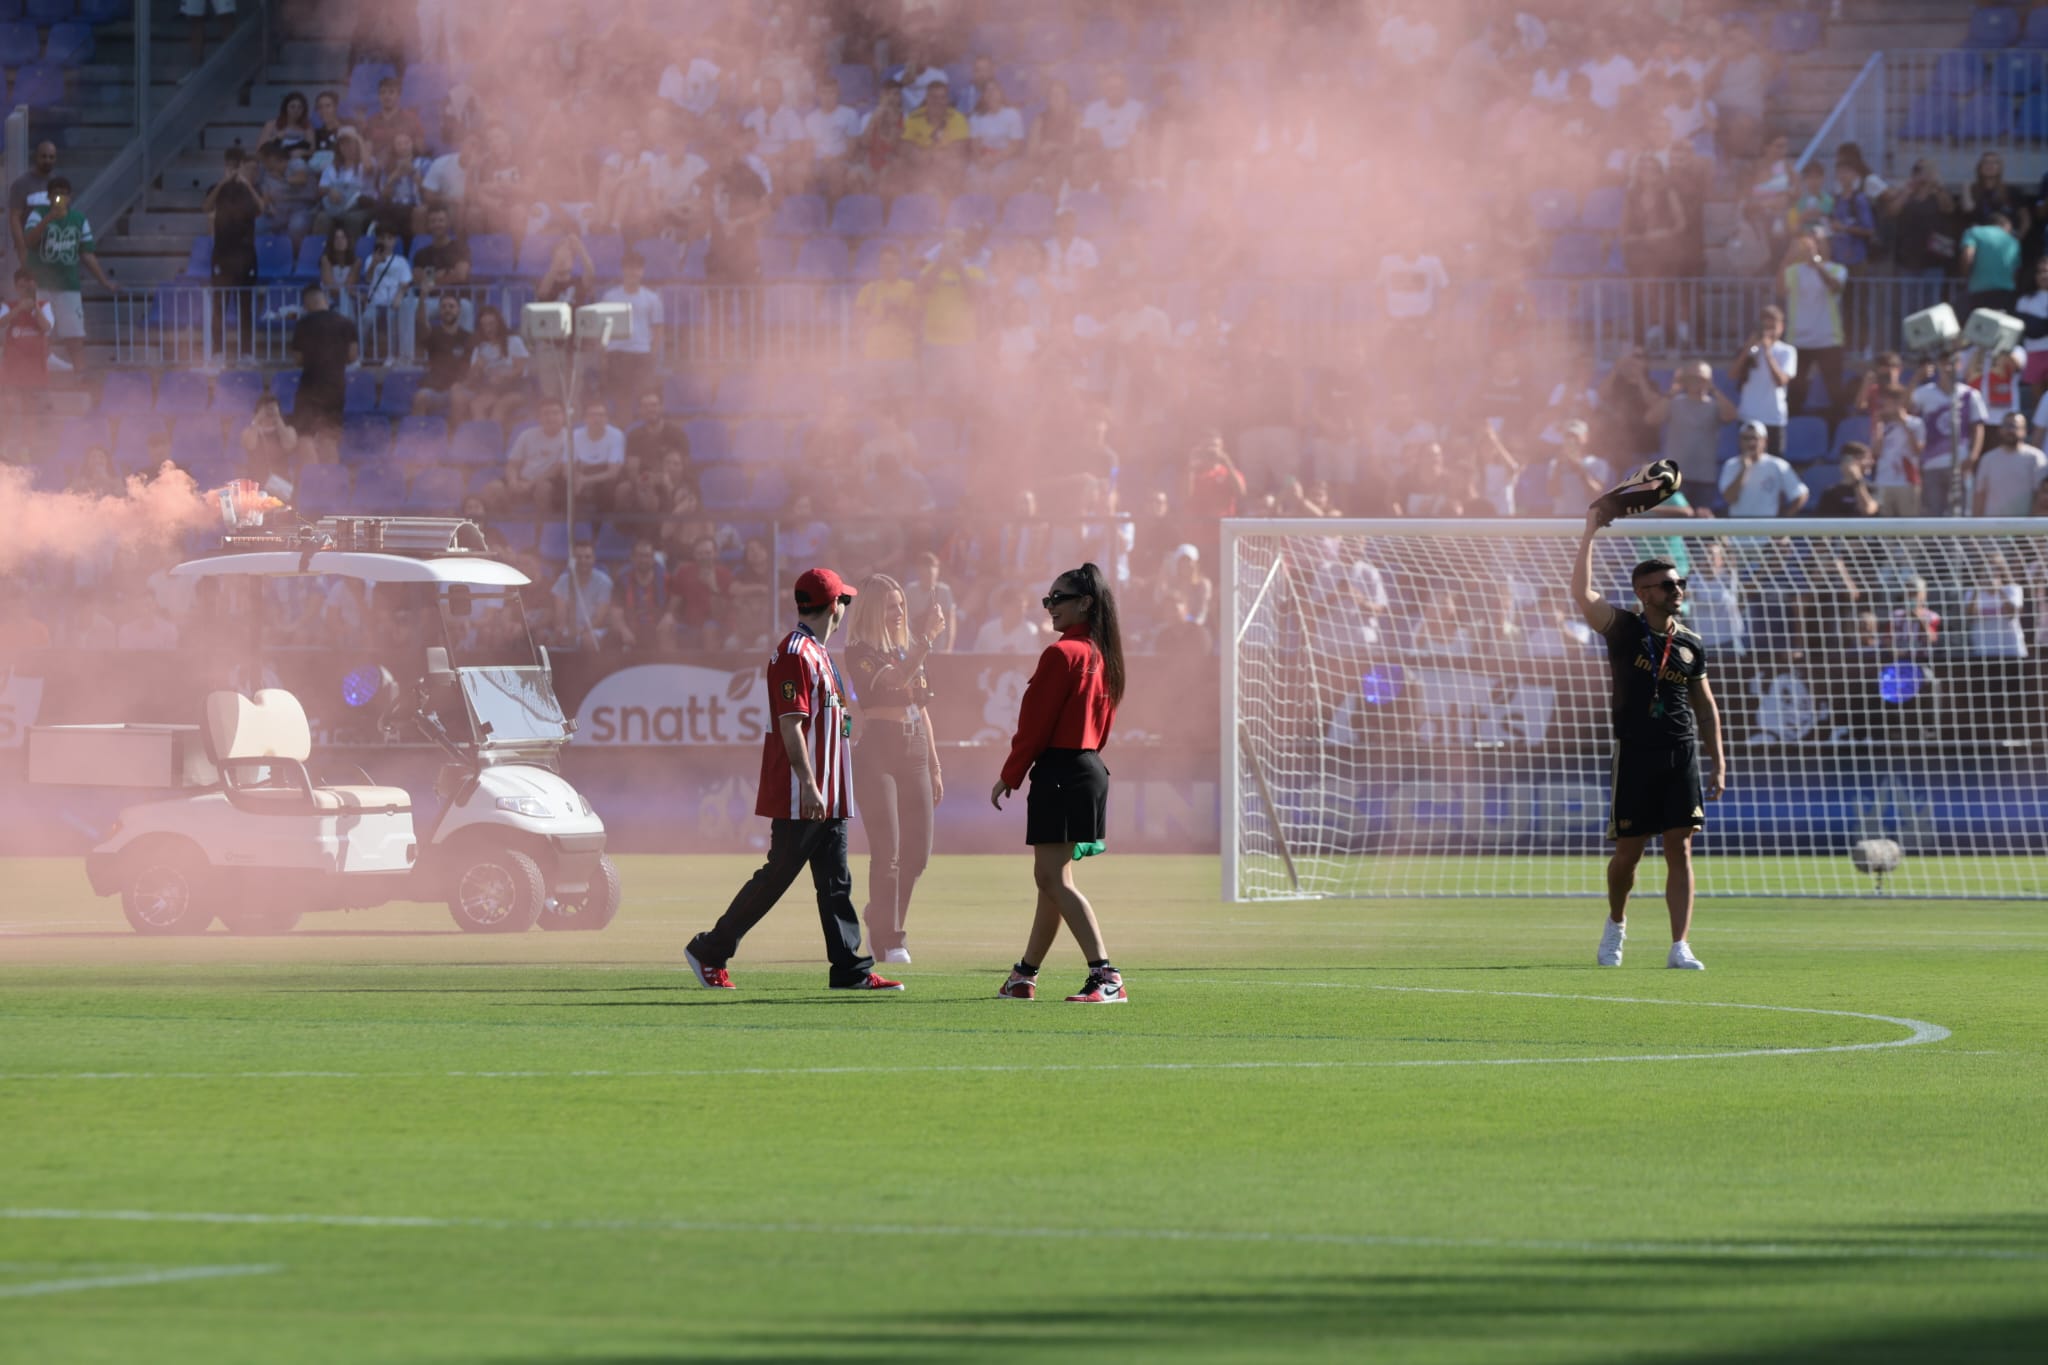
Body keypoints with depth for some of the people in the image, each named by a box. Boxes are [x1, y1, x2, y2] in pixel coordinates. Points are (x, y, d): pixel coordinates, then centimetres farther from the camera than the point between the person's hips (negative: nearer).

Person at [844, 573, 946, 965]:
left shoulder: (909, 650, 16)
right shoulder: (860, 654, -6)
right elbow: (896, 680, -25)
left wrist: (934, 767, 18)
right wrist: (926, 638, -32)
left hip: (915, 754, 7)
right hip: (877, 752, -7)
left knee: (918, 852, 6)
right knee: (887, 852, -10)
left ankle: (880, 923, 23)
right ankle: (888, 943, -6)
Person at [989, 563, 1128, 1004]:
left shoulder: (1061, 654, -14)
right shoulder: (1102, 656, 13)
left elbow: (1035, 723, -13)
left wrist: (1010, 776, -5)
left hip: (1059, 770, -10)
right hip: (1090, 767, 10)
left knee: (1054, 878, -11)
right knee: (1052, 877, 16)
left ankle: (1105, 976, -22)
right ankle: (1024, 976, 26)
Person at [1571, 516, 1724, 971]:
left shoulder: (1691, 645, 10)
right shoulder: (1624, 630, -1)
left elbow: (1705, 706, 17)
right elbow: (1582, 593, -15)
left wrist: (1718, 762, 12)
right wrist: (1591, 532, -16)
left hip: (1682, 754, 2)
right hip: (1635, 754, -2)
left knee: (1680, 850, -5)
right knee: (1628, 852, 4)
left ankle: (1680, 947, -6)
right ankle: (1616, 924, 31)